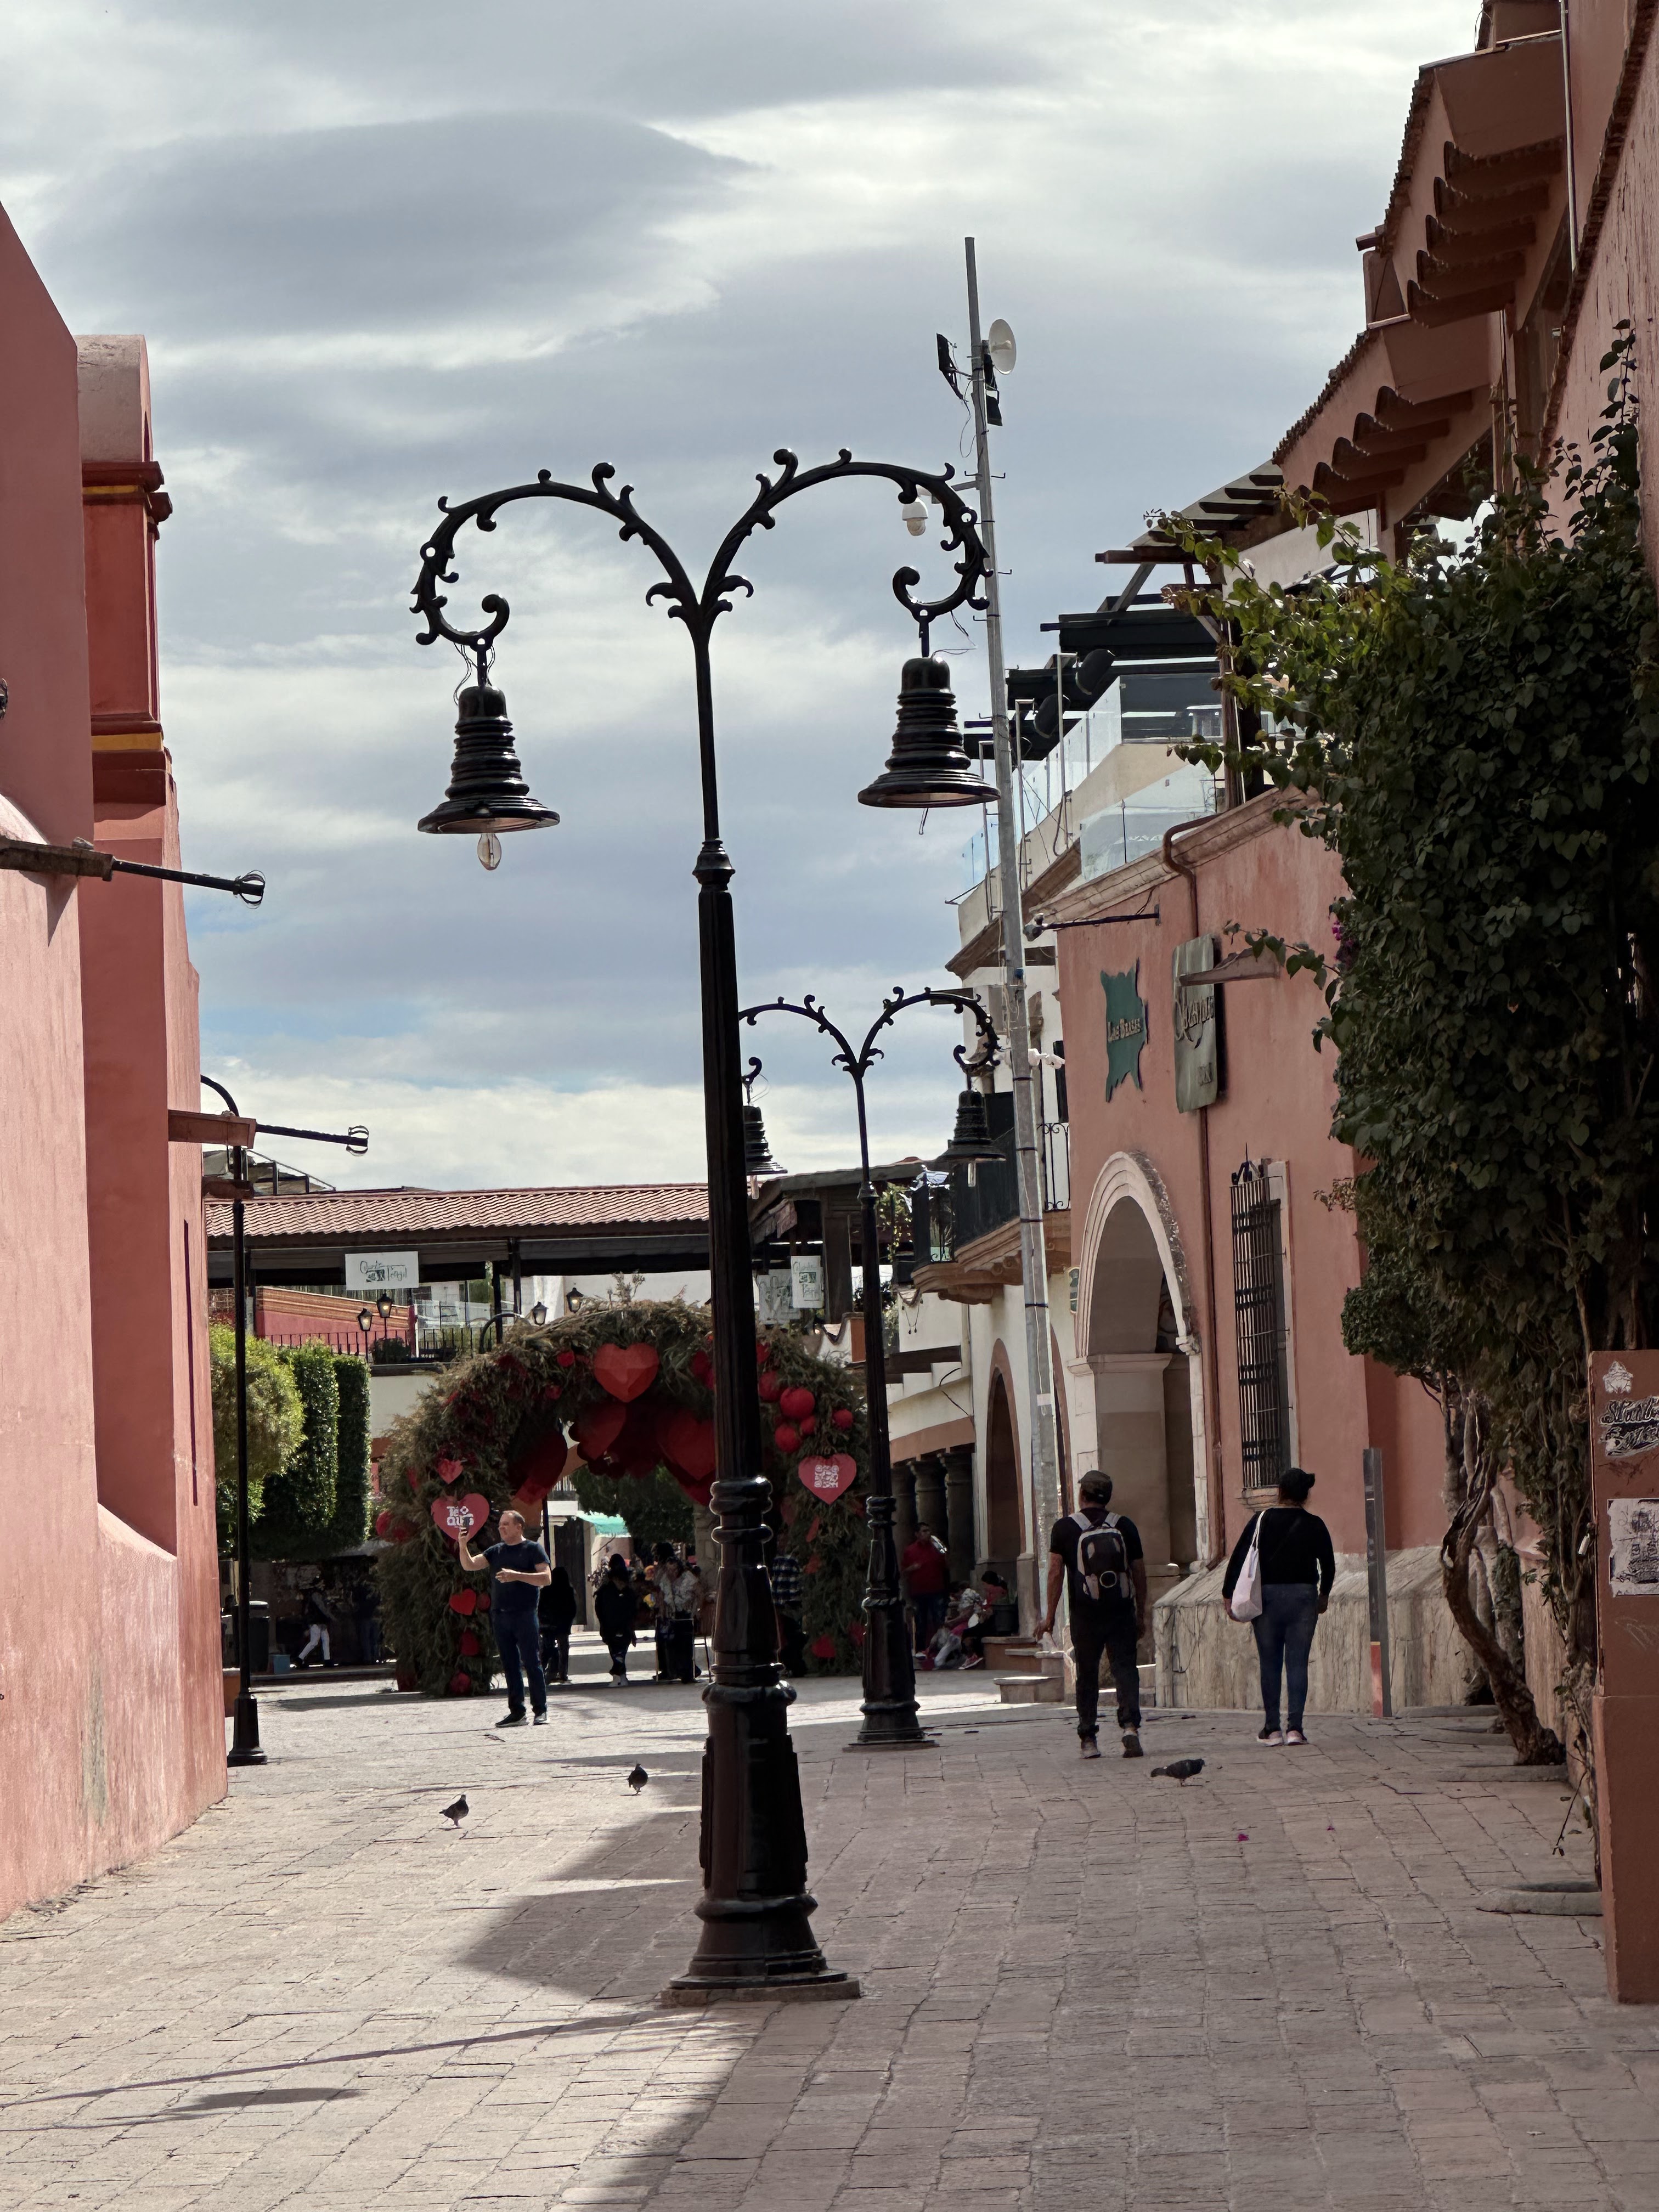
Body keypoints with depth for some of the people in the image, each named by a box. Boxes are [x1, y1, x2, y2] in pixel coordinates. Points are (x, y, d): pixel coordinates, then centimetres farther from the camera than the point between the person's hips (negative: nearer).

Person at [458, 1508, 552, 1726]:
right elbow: (470, 1565, 9)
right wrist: (463, 1546, -8)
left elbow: (546, 1578, -8)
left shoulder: (533, 1549, 1)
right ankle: (516, 1712, 10)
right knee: (510, 1665, 6)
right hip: (500, 1616, 6)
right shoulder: (496, 1551, 16)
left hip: (525, 1615, -5)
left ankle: (541, 1711, -4)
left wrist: (517, 1575, -17)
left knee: (532, 1663, -7)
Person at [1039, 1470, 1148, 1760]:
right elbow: (1139, 1573, 7)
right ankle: (1130, 1725, -20)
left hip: (1084, 1615, -1)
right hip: (1122, 1612, 1)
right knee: (1125, 1669, 0)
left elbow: (1056, 1573, -4)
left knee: (1087, 1676, 9)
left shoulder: (1065, 1528, 0)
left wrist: (1050, 1615, 1)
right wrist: (1141, 1615, 15)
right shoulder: (1125, 1526, 5)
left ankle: (1088, 1740, 11)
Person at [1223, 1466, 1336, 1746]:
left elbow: (1239, 1557, -3)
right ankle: (1294, 1728, -5)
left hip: (1267, 1596, 0)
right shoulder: (1314, 1525, 1)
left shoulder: (1261, 1521, -1)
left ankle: (1272, 1728, 7)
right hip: (1304, 1595, 0)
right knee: (1298, 1663, 1)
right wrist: (1323, 1595, 24)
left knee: (1270, 1663, 7)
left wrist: (1228, 1593, 4)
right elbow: (1328, 1565, 7)